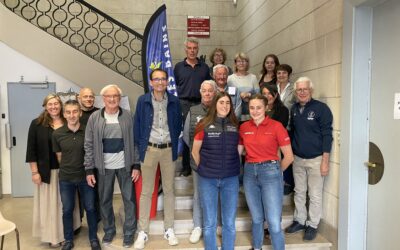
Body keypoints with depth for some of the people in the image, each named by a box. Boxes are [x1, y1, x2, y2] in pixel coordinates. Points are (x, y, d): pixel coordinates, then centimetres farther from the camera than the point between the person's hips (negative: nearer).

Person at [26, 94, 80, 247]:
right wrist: (35, 172, -8)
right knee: (50, 203, 6)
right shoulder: (37, 124, -2)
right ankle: (53, 236, 19)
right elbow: (31, 150, -3)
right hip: (47, 171, -2)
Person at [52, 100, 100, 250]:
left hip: (85, 176, -1)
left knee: (90, 208, 10)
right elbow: (59, 156, 5)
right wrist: (67, 169, 9)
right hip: (65, 178, 1)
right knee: (67, 210, 13)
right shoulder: (57, 134, -8)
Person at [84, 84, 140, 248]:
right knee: (105, 201, 13)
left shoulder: (128, 116, -2)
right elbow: (89, 145, 0)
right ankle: (109, 230, 33)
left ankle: (129, 233, 24)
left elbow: (135, 141, -1)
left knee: (129, 200, 7)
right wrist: (89, 169, -3)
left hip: (125, 165, -1)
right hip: (103, 167, 1)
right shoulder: (94, 118, -1)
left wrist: (136, 165, -6)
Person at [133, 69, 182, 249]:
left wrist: (174, 145, 5)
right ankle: (143, 232, 16)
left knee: (169, 190, 10)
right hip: (149, 149, -1)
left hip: (168, 150, 2)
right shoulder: (143, 100, -2)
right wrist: (140, 147, -2)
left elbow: (178, 125, 9)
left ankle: (169, 229, 23)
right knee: (146, 191, 5)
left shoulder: (174, 101, 2)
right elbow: (137, 126, 1)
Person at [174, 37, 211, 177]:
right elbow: (173, 86, 8)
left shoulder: (204, 67, 11)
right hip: (184, 104, 0)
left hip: (200, 104, 1)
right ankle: (186, 167, 12)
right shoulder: (179, 67, 8)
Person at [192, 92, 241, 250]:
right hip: (207, 179, -2)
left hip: (231, 179, 2)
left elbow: (238, 150, 13)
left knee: (229, 222, 12)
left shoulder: (236, 126, 2)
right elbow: (195, 152, 4)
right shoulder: (204, 125, -5)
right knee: (209, 223, 11)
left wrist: (230, 167, 8)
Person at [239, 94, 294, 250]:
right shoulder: (244, 127, 4)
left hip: (270, 173, -4)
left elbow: (289, 157, -5)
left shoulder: (276, 126, -9)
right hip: (250, 173, 4)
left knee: (274, 222, -3)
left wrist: (275, 171, 5)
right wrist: (252, 168, 4)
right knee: (256, 218, 17)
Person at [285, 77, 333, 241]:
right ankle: (299, 221, 30)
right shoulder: (294, 109, 6)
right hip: (297, 159, 5)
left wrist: (325, 161, -15)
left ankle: (313, 225, 21)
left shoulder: (321, 108, -10)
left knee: (315, 195, 6)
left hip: (315, 159, -5)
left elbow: (327, 135, -11)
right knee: (299, 192, 15)